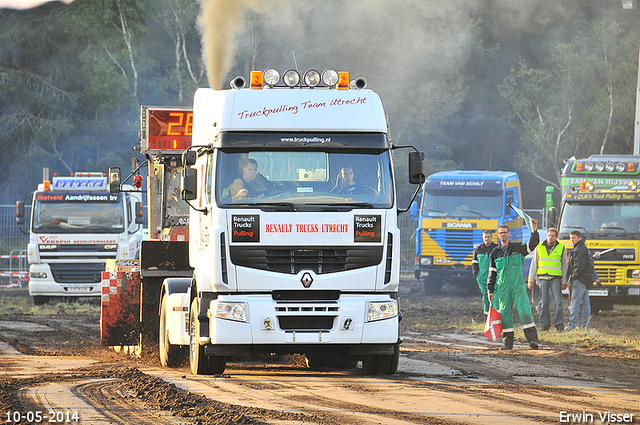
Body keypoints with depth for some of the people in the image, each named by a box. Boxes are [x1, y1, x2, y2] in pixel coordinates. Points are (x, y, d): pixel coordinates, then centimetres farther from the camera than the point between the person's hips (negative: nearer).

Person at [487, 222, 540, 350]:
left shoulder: (518, 248, 8)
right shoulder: (495, 253, 13)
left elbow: (533, 244, -5)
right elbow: (492, 273, 15)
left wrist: (535, 230, -19)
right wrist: (490, 290, 10)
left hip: (518, 286, -2)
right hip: (502, 288, 2)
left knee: (524, 310, -13)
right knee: (505, 314, 1)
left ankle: (532, 339, -18)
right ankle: (507, 343, 8)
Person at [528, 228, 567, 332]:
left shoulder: (561, 248, 5)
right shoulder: (540, 247, 8)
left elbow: (564, 266, 9)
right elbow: (534, 264, 12)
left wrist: (564, 282, 5)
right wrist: (531, 280, 7)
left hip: (556, 278, -1)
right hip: (543, 278, 1)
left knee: (558, 302, -8)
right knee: (544, 303, 1)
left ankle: (559, 325, -4)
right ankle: (544, 325, 8)